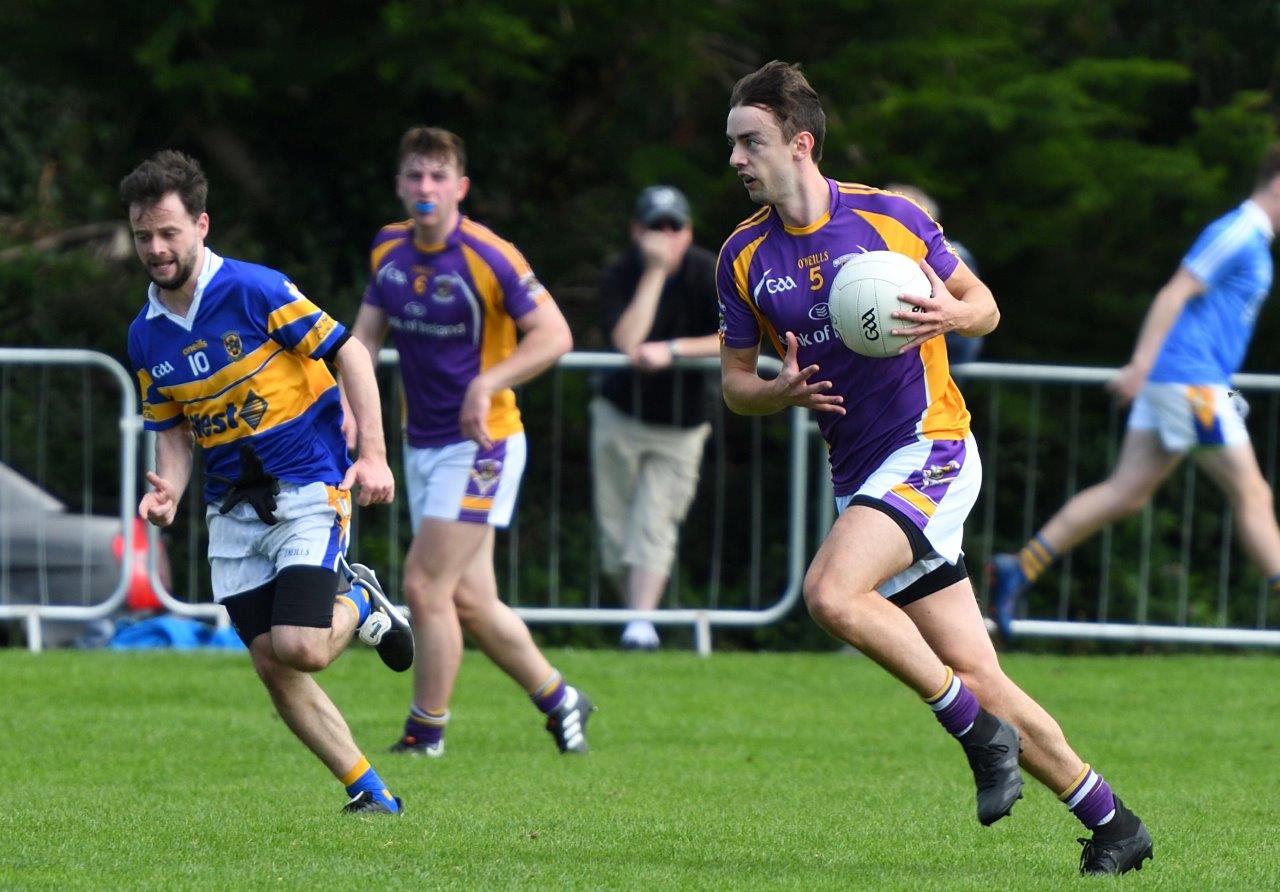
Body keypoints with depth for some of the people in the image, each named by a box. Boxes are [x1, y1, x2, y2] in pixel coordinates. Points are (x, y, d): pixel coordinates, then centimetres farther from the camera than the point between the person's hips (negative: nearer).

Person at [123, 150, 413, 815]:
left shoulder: (255, 290, -15)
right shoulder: (146, 337, 3)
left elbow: (350, 354, -9)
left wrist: (373, 456, -15)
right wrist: (168, 492, -8)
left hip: (309, 489, -5)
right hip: (232, 507, 5)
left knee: (299, 648, -19)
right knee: (271, 667, -1)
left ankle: (358, 607, 15)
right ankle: (368, 792, 12)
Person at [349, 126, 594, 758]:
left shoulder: (488, 256, -17)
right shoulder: (388, 250, 4)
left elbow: (554, 335, -18)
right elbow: (367, 333, 13)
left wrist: (488, 383, -29)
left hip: (479, 445, -7)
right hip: (422, 444, 7)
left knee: (424, 586, -12)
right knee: (468, 600, 9)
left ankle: (426, 731, 1)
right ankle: (558, 700, 29)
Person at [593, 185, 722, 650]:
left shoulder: (708, 273, -12)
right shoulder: (620, 274, -12)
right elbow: (627, 342, -28)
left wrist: (673, 349, -28)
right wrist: (654, 273, -28)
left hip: (679, 426, -1)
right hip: (619, 416, 1)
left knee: (655, 525, -13)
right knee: (616, 524, 2)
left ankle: (643, 623, -18)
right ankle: (637, 614, 16)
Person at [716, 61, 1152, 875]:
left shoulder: (889, 218, -5)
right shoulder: (744, 258, 6)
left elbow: (985, 306, 4)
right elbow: (735, 381, 11)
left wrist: (951, 314, -18)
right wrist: (784, 391, -10)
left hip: (930, 449, -5)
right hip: (858, 470, 5)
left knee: (831, 593, -28)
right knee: (979, 677, 1)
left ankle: (978, 728, -12)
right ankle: (1111, 821, 12)